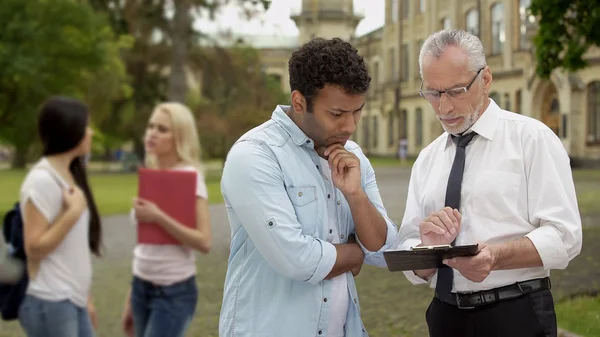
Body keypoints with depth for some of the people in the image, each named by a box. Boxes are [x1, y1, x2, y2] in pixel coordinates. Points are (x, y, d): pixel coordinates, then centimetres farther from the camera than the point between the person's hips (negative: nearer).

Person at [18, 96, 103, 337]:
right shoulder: (42, 180, -15)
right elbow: (34, 248, -19)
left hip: (72, 301, 9)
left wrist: (84, 297, 16)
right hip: (50, 305, -9)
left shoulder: (69, 176, 12)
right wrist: (73, 212, -19)